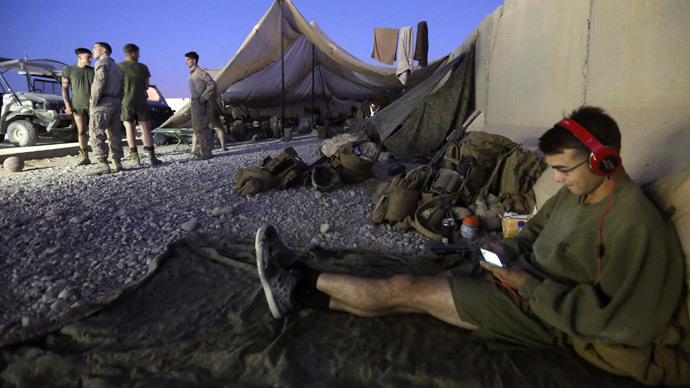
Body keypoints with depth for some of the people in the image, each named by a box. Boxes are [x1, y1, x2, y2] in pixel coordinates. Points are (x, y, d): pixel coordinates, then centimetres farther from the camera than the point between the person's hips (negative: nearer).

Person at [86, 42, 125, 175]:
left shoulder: (102, 63, -4)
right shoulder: (117, 68, 24)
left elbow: (100, 83, -17)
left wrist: (93, 102, -14)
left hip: (103, 102, -9)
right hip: (116, 102, 9)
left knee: (96, 133, -12)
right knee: (114, 134, 9)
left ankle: (103, 164, -22)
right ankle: (117, 163, 9)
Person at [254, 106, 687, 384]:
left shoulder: (635, 225, -21)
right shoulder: (574, 192, 6)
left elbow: (602, 315, -24)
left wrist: (526, 285, -22)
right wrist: (506, 249, 0)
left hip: (543, 318, -8)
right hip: (525, 284, 8)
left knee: (404, 289, -13)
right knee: (408, 288, -4)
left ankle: (301, 281, 1)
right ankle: (301, 292, 2)